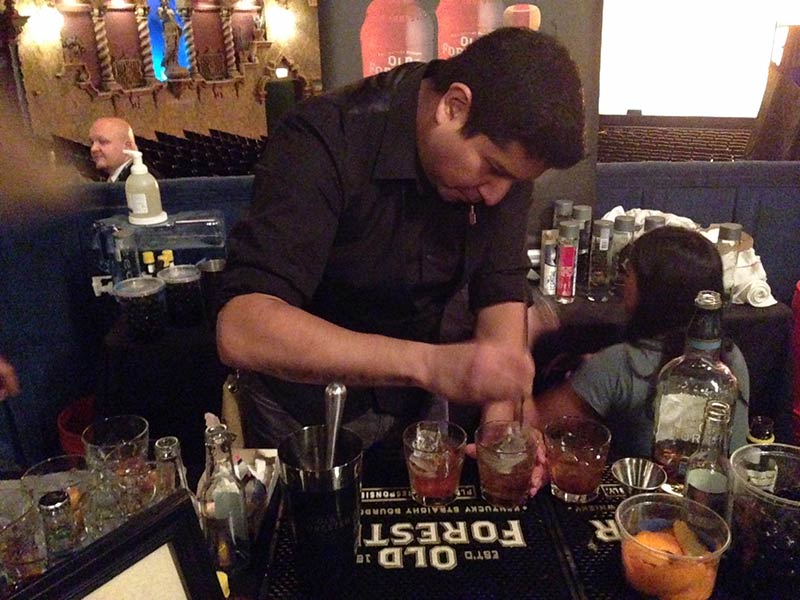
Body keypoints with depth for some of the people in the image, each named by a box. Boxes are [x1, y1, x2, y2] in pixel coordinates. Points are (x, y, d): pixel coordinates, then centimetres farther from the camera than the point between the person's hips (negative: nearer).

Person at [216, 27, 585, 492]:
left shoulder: (506, 150, -14)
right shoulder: (324, 143, -32)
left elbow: (502, 292, -12)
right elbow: (242, 330, -42)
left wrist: (501, 420, -27)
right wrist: (428, 362, -52)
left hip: (414, 398, 5)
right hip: (306, 407, -4)